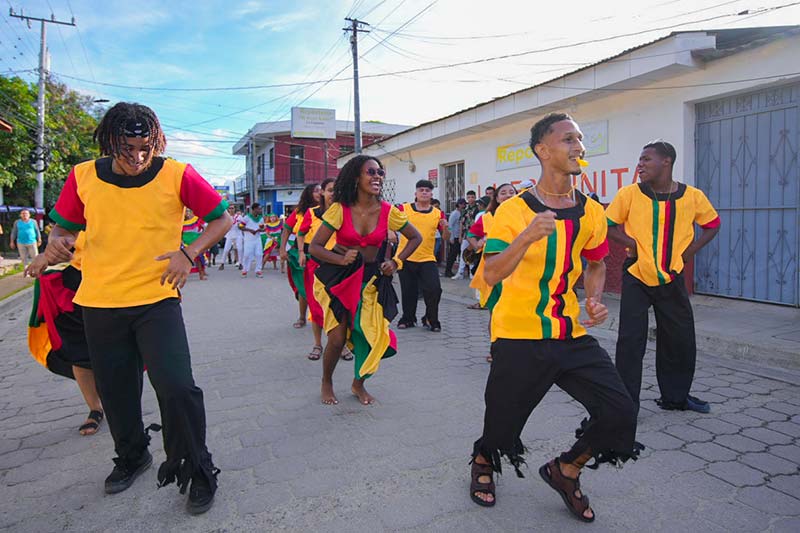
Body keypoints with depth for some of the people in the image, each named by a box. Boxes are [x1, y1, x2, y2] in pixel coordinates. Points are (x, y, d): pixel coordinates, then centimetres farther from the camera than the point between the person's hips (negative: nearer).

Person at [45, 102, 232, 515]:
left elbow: (222, 219, 0)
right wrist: (56, 242, -10)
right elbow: (63, 226, 14)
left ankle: (197, 471, 9)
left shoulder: (177, 175, -7)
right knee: (115, 390, 16)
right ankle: (131, 456, 42)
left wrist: (189, 252, -14)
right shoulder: (83, 177, 1)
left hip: (157, 299, -3)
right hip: (99, 302, 4)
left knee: (176, 388, -13)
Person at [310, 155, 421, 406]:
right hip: (340, 276, -2)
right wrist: (341, 259, -24)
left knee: (372, 335, 1)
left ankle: (358, 384, 30)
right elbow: (315, 247, -10)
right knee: (337, 337, -6)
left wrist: (396, 262, -4)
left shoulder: (388, 211, -7)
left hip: (372, 278, 3)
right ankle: (326, 383, 26)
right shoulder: (339, 209, -13)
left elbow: (416, 238, 8)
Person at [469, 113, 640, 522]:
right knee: (503, 421, 9)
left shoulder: (591, 212, 5)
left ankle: (565, 471, 25)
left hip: (573, 335, 5)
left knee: (619, 413, -5)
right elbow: (491, 274, -21)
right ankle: (482, 464, 46)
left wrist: (594, 300, 1)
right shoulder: (514, 210, -11)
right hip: (520, 338, -4)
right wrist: (528, 236, -35)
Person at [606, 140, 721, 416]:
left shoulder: (693, 196, -2)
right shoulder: (629, 194, -7)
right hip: (636, 277, -3)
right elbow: (607, 224, 0)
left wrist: (690, 250, 0)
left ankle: (676, 396, 34)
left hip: (672, 279, 3)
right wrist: (631, 243, -13)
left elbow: (713, 224, 13)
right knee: (631, 340, -5)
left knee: (681, 340, 13)